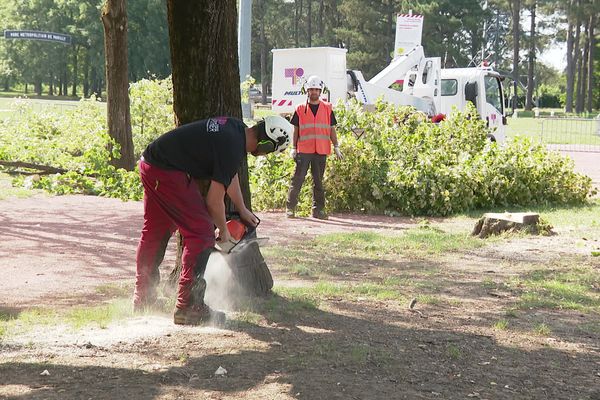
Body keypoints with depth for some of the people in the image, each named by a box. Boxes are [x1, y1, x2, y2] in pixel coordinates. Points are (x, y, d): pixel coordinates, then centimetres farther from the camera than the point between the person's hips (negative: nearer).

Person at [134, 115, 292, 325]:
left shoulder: (236, 127, 8)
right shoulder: (232, 147, -19)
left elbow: (230, 174, 22)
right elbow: (214, 200, -12)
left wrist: (242, 210, 28)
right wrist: (223, 230, 4)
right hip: (168, 172, -11)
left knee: (155, 232, 20)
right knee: (201, 233, -8)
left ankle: (142, 299, 33)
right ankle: (188, 307, -8)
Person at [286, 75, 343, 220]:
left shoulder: (327, 109, 10)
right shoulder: (300, 109, 7)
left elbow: (332, 129, 12)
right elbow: (296, 130, 9)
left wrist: (336, 147, 6)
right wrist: (293, 148, 2)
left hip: (321, 151, 2)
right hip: (304, 150, -2)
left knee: (318, 181, 7)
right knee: (298, 179, -4)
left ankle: (318, 209, 12)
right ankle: (290, 207, 1)